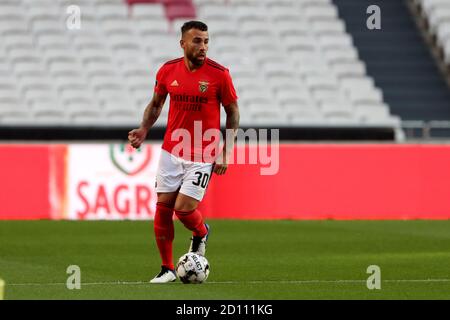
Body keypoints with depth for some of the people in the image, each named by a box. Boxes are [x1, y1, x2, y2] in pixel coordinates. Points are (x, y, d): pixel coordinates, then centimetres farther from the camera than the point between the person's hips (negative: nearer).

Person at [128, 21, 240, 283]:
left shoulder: (219, 74, -10)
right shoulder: (167, 70, -1)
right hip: (171, 151, 3)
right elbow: (156, 103, 15)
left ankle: (201, 233, 26)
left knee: (184, 208, -11)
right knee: (163, 207, 2)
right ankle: (167, 269, 16)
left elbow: (233, 112, -1)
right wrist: (144, 129, -3)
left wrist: (226, 153, -6)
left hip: (204, 155, -3)